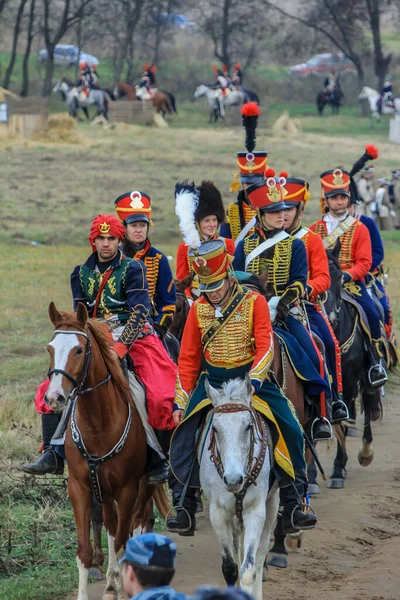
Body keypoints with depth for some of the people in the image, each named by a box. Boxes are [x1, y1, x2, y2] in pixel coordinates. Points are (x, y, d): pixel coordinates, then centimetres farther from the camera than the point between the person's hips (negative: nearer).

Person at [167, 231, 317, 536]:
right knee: (183, 437, -12)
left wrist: (252, 381, -29)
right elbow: (188, 358, 7)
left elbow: (265, 347, -14)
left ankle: (294, 505, -2)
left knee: (290, 431, -13)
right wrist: (181, 401, 2)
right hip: (211, 381, 2)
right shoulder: (198, 309, 3)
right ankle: (184, 508, -4)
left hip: (251, 377, -2)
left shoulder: (254, 302, -6)